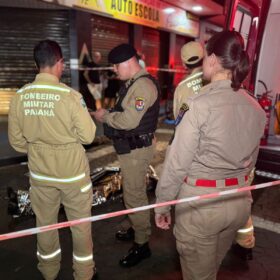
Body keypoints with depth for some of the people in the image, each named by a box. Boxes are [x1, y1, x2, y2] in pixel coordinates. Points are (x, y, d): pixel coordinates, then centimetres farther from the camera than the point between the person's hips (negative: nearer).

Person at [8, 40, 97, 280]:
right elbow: (88, 136, -15)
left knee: (45, 221, 21)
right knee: (80, 222, 15)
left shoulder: (20, 96, -8)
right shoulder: (69, 95, -20)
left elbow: (16, 140, 1)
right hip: (72, 170, -4)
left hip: (39, 171, 4)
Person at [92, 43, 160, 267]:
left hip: (136, 149, -10)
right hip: (130, 147, 10)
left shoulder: (143, 85, -20)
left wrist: (104, 116, -13)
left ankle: (142, 245, 15)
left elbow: (128, 120, -26)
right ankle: (137, 229, 41)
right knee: (133, 192, 22)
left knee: (135, 196, 0)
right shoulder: (133, 83, 13)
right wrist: (107, 113, 2)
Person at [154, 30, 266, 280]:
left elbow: (178, 162, -17)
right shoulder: (255, 107, 1)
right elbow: (250, 160, 10)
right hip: (239, 200, 6)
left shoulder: (201, 104, -19)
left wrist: (161, 204, -5)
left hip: (201, 201, -6)